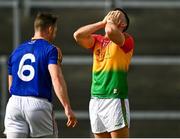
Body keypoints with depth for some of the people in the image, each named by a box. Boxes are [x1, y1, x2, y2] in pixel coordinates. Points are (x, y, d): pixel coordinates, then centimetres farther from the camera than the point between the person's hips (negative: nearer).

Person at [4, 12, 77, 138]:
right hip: (39, 104, -4)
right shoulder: (50, 50, -1)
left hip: (14, 103, 4)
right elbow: (56, 79, -15)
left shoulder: (17, 51, 17)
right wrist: (67, 108, -20)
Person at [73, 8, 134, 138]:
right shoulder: (97, 40, 16)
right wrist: (103, 22, 5)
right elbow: (78, 35, 0)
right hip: (95, 99, 6)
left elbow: (111, 32, -23)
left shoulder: (127, 40, -2)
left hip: (116, 99, -6)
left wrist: (111, 20, 0)